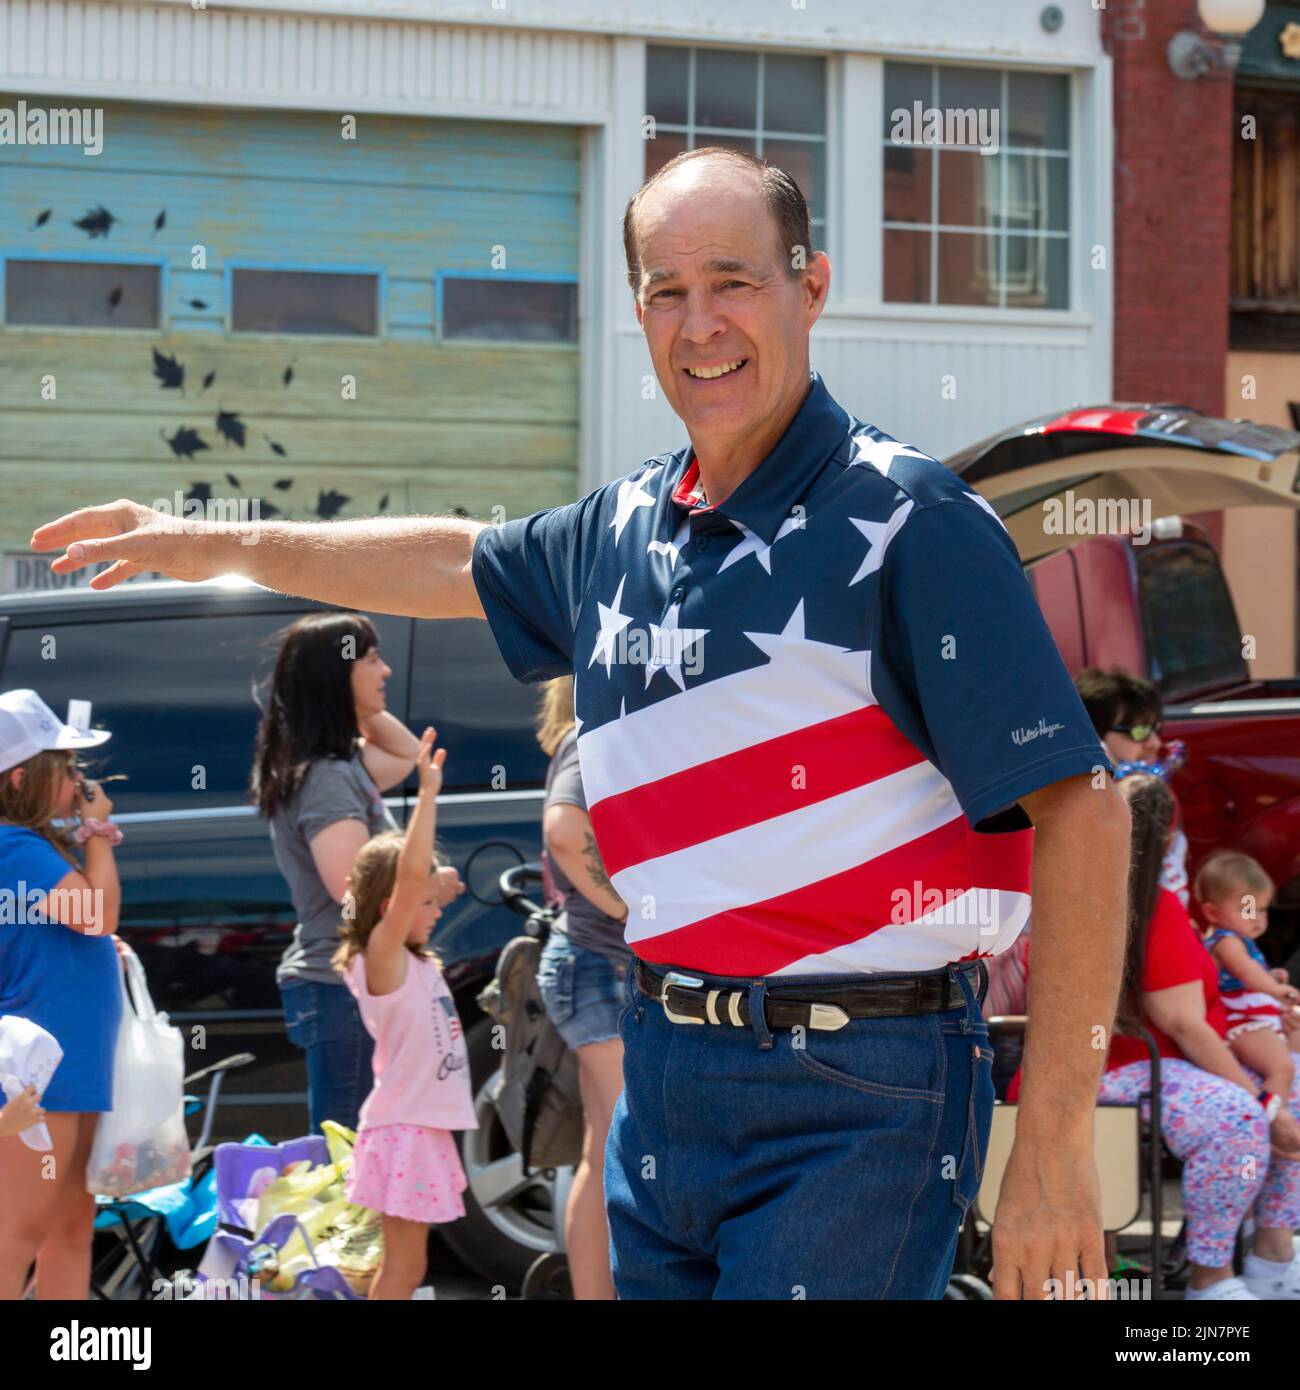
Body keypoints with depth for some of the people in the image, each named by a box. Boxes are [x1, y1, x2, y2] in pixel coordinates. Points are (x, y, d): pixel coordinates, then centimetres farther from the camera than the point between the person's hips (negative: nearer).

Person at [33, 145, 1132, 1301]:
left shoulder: (908, 522, -12)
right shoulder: (621, 530, 10)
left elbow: (1081, 808, -16)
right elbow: (462, 564, 32)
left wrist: (1054, 1147, -20)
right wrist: (223, 546, 34)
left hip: (851, 1104, -7)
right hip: (663, 1070, 7)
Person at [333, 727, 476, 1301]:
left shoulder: (415, 963, 11)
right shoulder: (381, 958, -14)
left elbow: (415, 873, 25)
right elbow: (409, 875, -27)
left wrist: (429, 797, 19)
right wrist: (428, 795, -26)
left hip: (426, 1127, 9)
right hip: (402, 1129, -9)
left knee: (406, 1265, 13)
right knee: (402, 1264, -5)